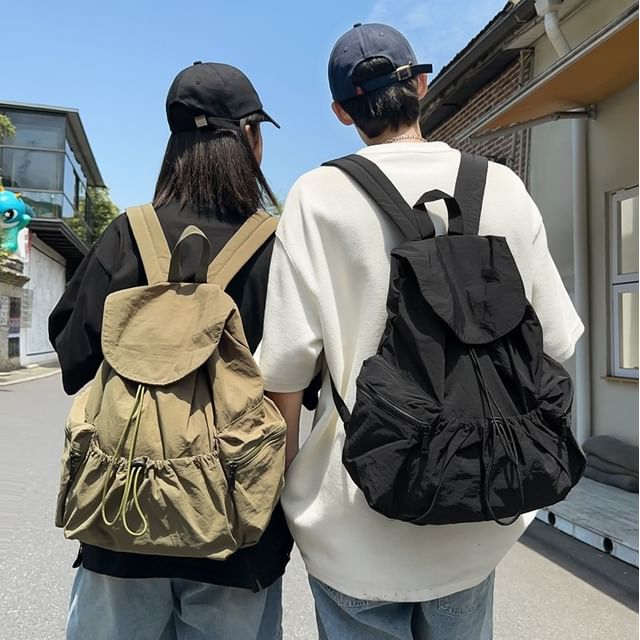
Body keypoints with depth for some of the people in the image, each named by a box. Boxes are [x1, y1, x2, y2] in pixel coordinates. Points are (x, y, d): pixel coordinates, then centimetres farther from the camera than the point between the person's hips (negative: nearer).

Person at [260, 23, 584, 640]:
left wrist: (287, 470, 1)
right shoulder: (502, 186, -2)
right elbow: (554, 341, 0)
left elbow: (289, 357, -13)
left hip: (357, 516, -2)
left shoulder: (319, 195, -10)